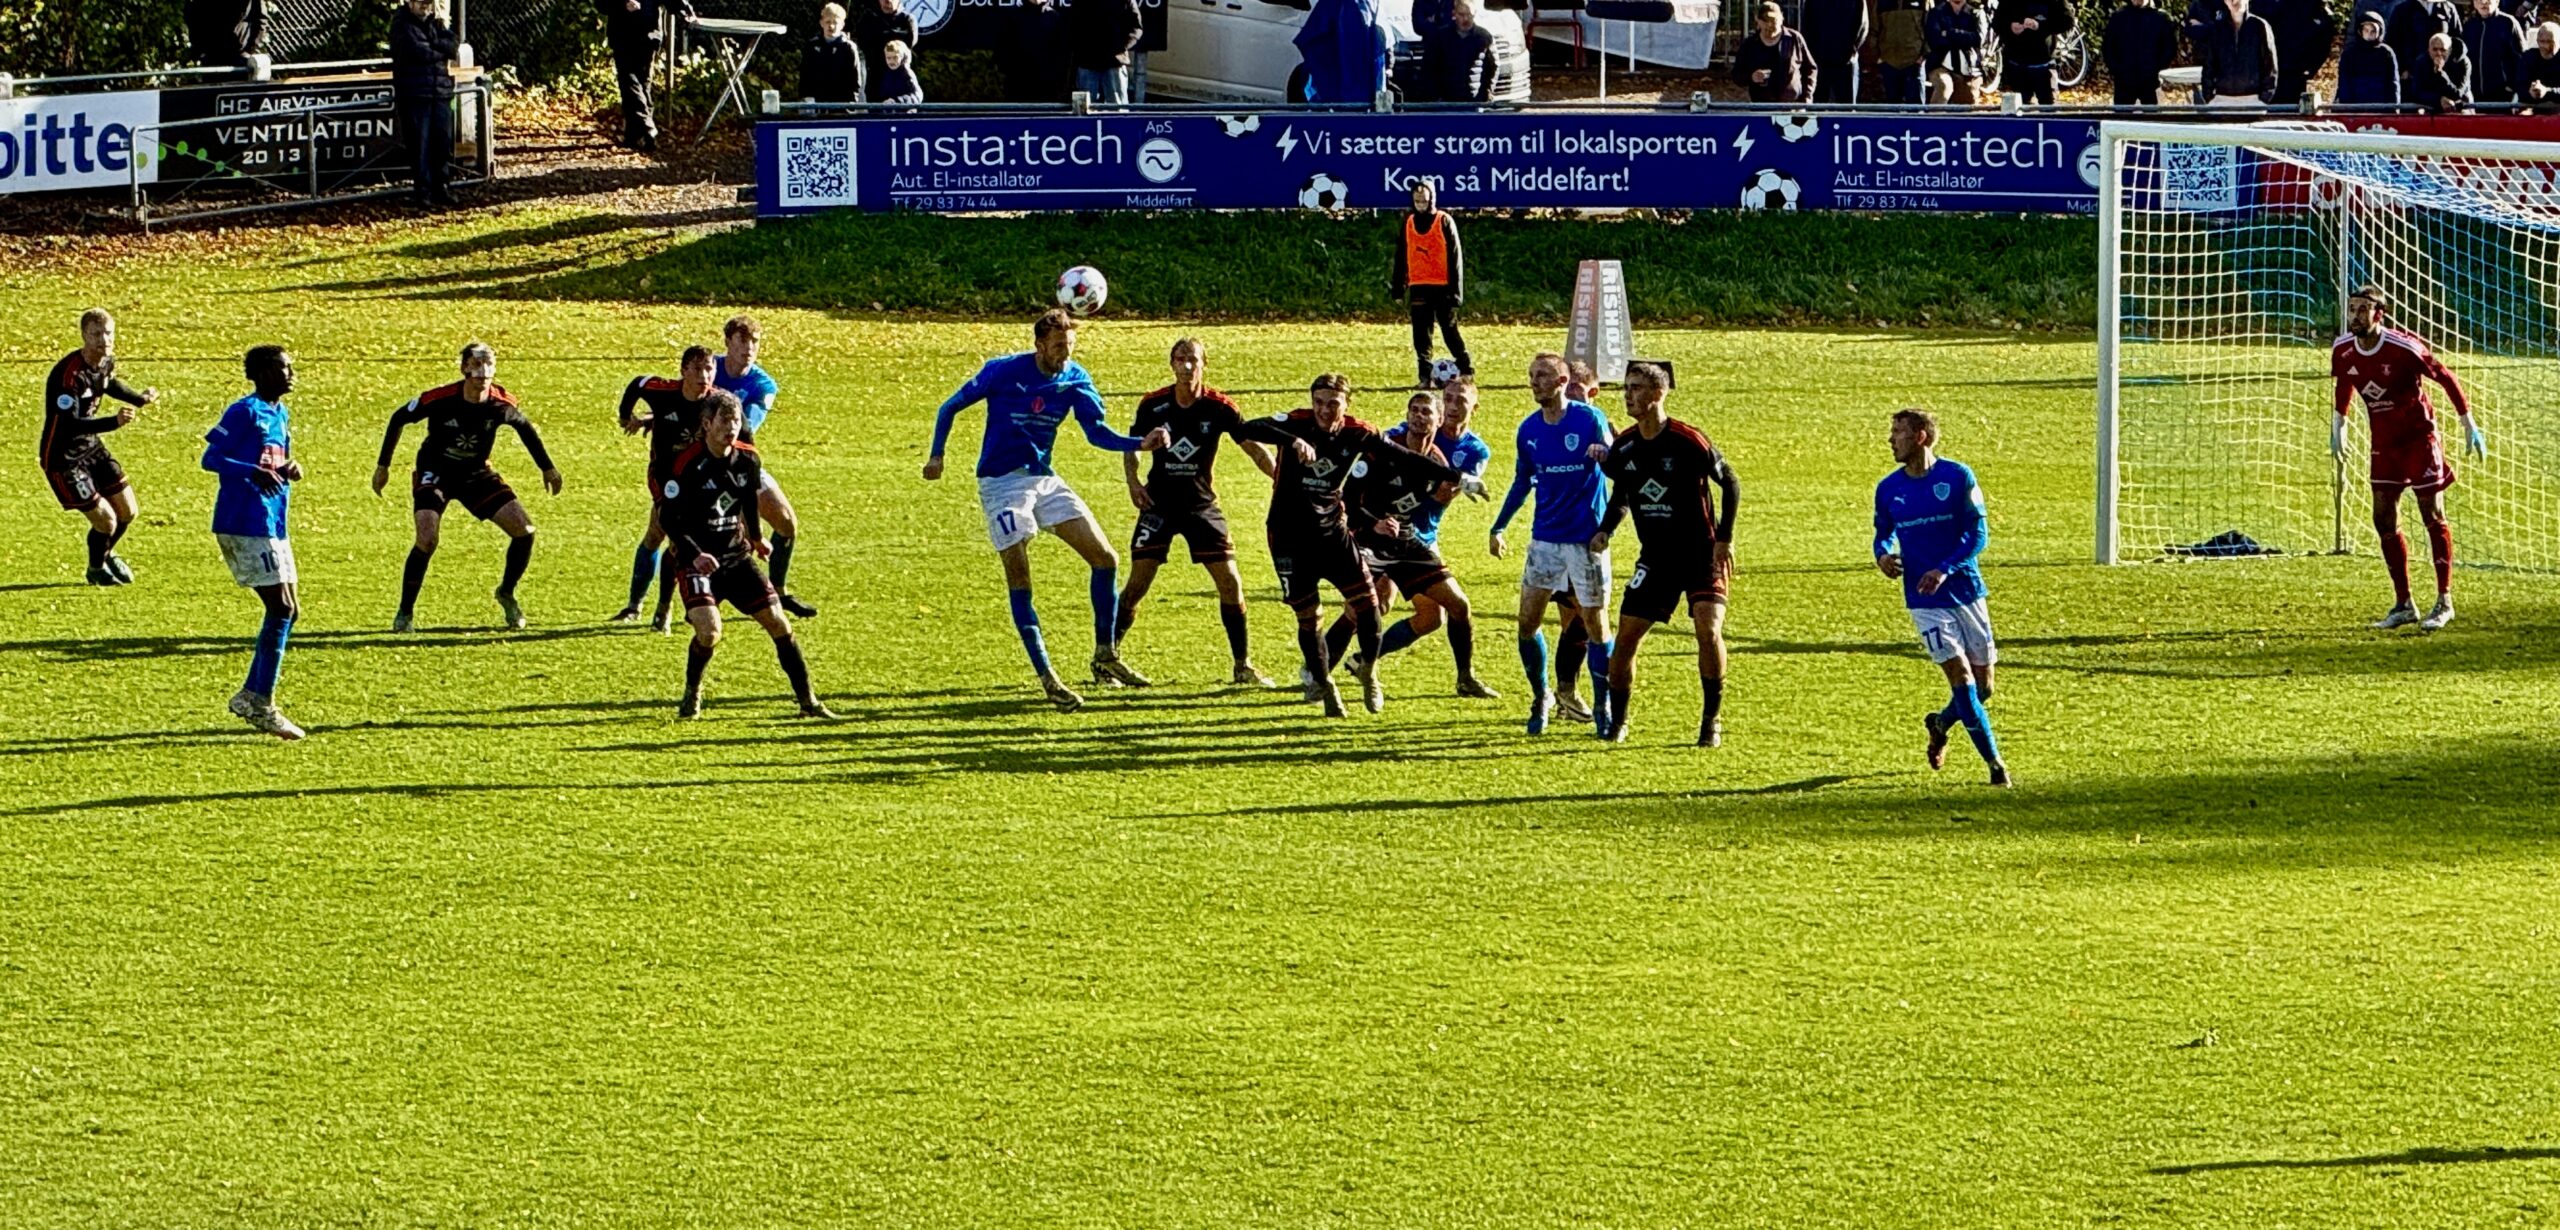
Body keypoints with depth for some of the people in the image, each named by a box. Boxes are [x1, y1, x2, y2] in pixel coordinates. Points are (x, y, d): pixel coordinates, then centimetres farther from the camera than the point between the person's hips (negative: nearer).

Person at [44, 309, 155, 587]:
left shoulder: (107, 361, -4)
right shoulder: (68, 373, -31)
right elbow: (69, 425, -37)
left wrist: (140, 399, 10)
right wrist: (114, 421, -48)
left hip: (92, 447, 8)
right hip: (62, 457, -8)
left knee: (127, 512, 12)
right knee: (105, 520, -7)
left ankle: (106, 554, 44)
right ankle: (97, 569, 25)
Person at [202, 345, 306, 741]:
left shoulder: (279, 414, 16)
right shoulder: (245, 412, -11)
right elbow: (211, 458, -16)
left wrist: (289, 469, 3)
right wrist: (254, 472, -30)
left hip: (272, 526, 10)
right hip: (245, 525, -10)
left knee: (288, 611, 10)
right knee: (281, 609, -12)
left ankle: (251, 695, 17)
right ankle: (261, 704, -9)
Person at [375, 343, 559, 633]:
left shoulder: (501, 405, -17)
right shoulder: (440, 399, -26)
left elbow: (525, 427, 6)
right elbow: (399, 419, -9)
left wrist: (547, 468, 13)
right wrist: (383, 465, -5)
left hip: (476, 474, 4)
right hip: (435, 472, -4)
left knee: (524, 530, -8)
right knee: (427, 540, -24)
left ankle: (507, 593, 18)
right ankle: (405, 613, -5)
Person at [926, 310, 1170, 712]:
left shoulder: (1075, 380, -2)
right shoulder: (1002, 372, -12)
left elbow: (1097, 432, -6)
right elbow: (951, 408, -1)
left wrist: (1141, 444, -22)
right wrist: (937, 455, -5)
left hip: (1044, 479, 5)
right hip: (1002, 482, -5)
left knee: (1105, 558, -3)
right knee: (1019, 580, -9)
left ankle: (1106, 656, 9)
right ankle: (1047, 679, -4)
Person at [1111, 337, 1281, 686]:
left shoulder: (1219, 407, -9)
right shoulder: (1153, 405, -6)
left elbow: (1254, 448, -8)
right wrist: (1133, 481, -8)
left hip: (1202, 504, 0)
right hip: (1159, 503, 0)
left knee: (1230, 583, -6)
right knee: (1138, 582, -8)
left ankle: (1243, 665, 7)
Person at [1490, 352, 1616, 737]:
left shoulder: (1589, 419, -9)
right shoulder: (1529, 430, 5)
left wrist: (1604, 454, -34)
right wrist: (1499, 527, 15)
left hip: (1587, 538, -4)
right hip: (1545, 538, 4)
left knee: (1595, 623, 0)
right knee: (1528, 622, 1)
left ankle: (1603, 707, 11)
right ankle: (1540, 699, 19)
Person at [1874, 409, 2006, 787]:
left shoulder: (1957, 477, -6)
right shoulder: (1889, 489, 1)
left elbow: (1978, 532, -7)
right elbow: (1884, 532, 14)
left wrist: (1945, 570, -19)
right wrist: (1883, 555, -11)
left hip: (1966, 590, 0)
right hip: (1926, 601, 0)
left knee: (1983, 684, 6)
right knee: (1962, 678, -12)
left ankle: (1940, 724, 36)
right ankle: (1994, 761, -5)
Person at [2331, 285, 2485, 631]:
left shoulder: (2403, 348, -23)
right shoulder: (2343, 351, -6)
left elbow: (2446, 378, -12)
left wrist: (2469, 425, -9)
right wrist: (2338, 424, 19)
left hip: (2419, 436, -5)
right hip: (2384, 442, 5)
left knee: (2432, 516, -2)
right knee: (2384, 520, 3)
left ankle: (2445, 602, 5)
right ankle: (2403, 605, 13)